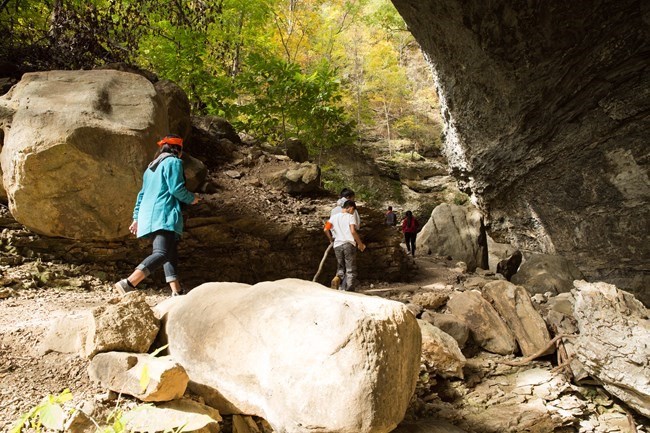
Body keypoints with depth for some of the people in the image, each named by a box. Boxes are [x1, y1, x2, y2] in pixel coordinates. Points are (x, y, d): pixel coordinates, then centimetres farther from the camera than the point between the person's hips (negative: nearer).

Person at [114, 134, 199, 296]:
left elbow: (142, 194, 26)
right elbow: (177, 189, -10)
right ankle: (128, 284, -36)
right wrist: (192, 199, 8)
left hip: (148, 217, 10)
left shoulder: (151, 166, 27)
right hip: (164, 215, -10)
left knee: (171, 254, 12)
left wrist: (136, 218, 26)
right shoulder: (173, 162, 1)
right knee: (162, 253, -21)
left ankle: (177, 292, 4)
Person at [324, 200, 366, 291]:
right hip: (349, 244, -4)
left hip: (337, 246, 4)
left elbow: (325, 229, 2)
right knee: (351, 270, 3)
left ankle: (337, 278, -13)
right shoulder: (350, 216, 3)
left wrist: (331, 239, 19)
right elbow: (353, 231, -10)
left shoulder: (333, 217, 14)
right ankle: (349, 291, -3)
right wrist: (360, 244, -1)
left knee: (341, 268, 17)